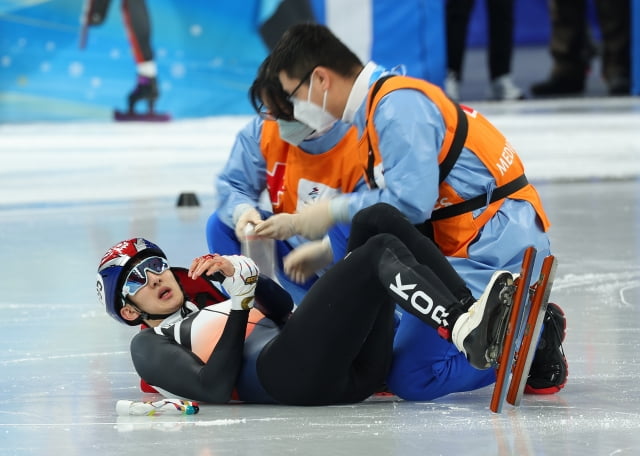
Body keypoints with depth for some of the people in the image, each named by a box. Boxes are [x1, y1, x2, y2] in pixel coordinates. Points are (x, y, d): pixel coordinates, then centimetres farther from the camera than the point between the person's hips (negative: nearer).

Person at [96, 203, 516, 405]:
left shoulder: (213, 306, 41)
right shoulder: (150, 346, 20)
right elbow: (214, 390, -2)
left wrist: (243, 275, 6)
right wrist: (239, 305, -2)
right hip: (289, 376, -7)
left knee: (378, 220, -3)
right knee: (381, 252, -22)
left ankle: (476, 316, -20)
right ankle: (470, 335, -45)